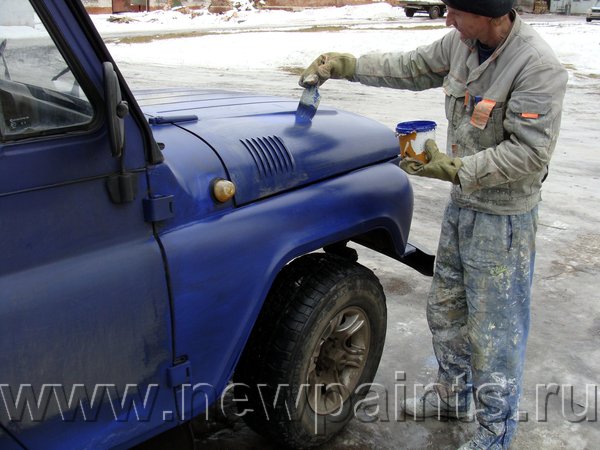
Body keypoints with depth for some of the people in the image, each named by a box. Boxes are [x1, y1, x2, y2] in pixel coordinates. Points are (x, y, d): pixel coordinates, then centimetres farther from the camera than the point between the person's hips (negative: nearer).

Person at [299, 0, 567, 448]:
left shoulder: (538, 66, -24)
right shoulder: (461, 43, -2)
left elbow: (530, 152, -24)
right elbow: (412, 68, 13)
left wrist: (455, 169, -30)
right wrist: (347, 65, 6)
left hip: (504, 218, -8)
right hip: (461, 205, 8)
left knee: (493, 330, 4)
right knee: (445, 309, 21)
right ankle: (454, 394, 44)